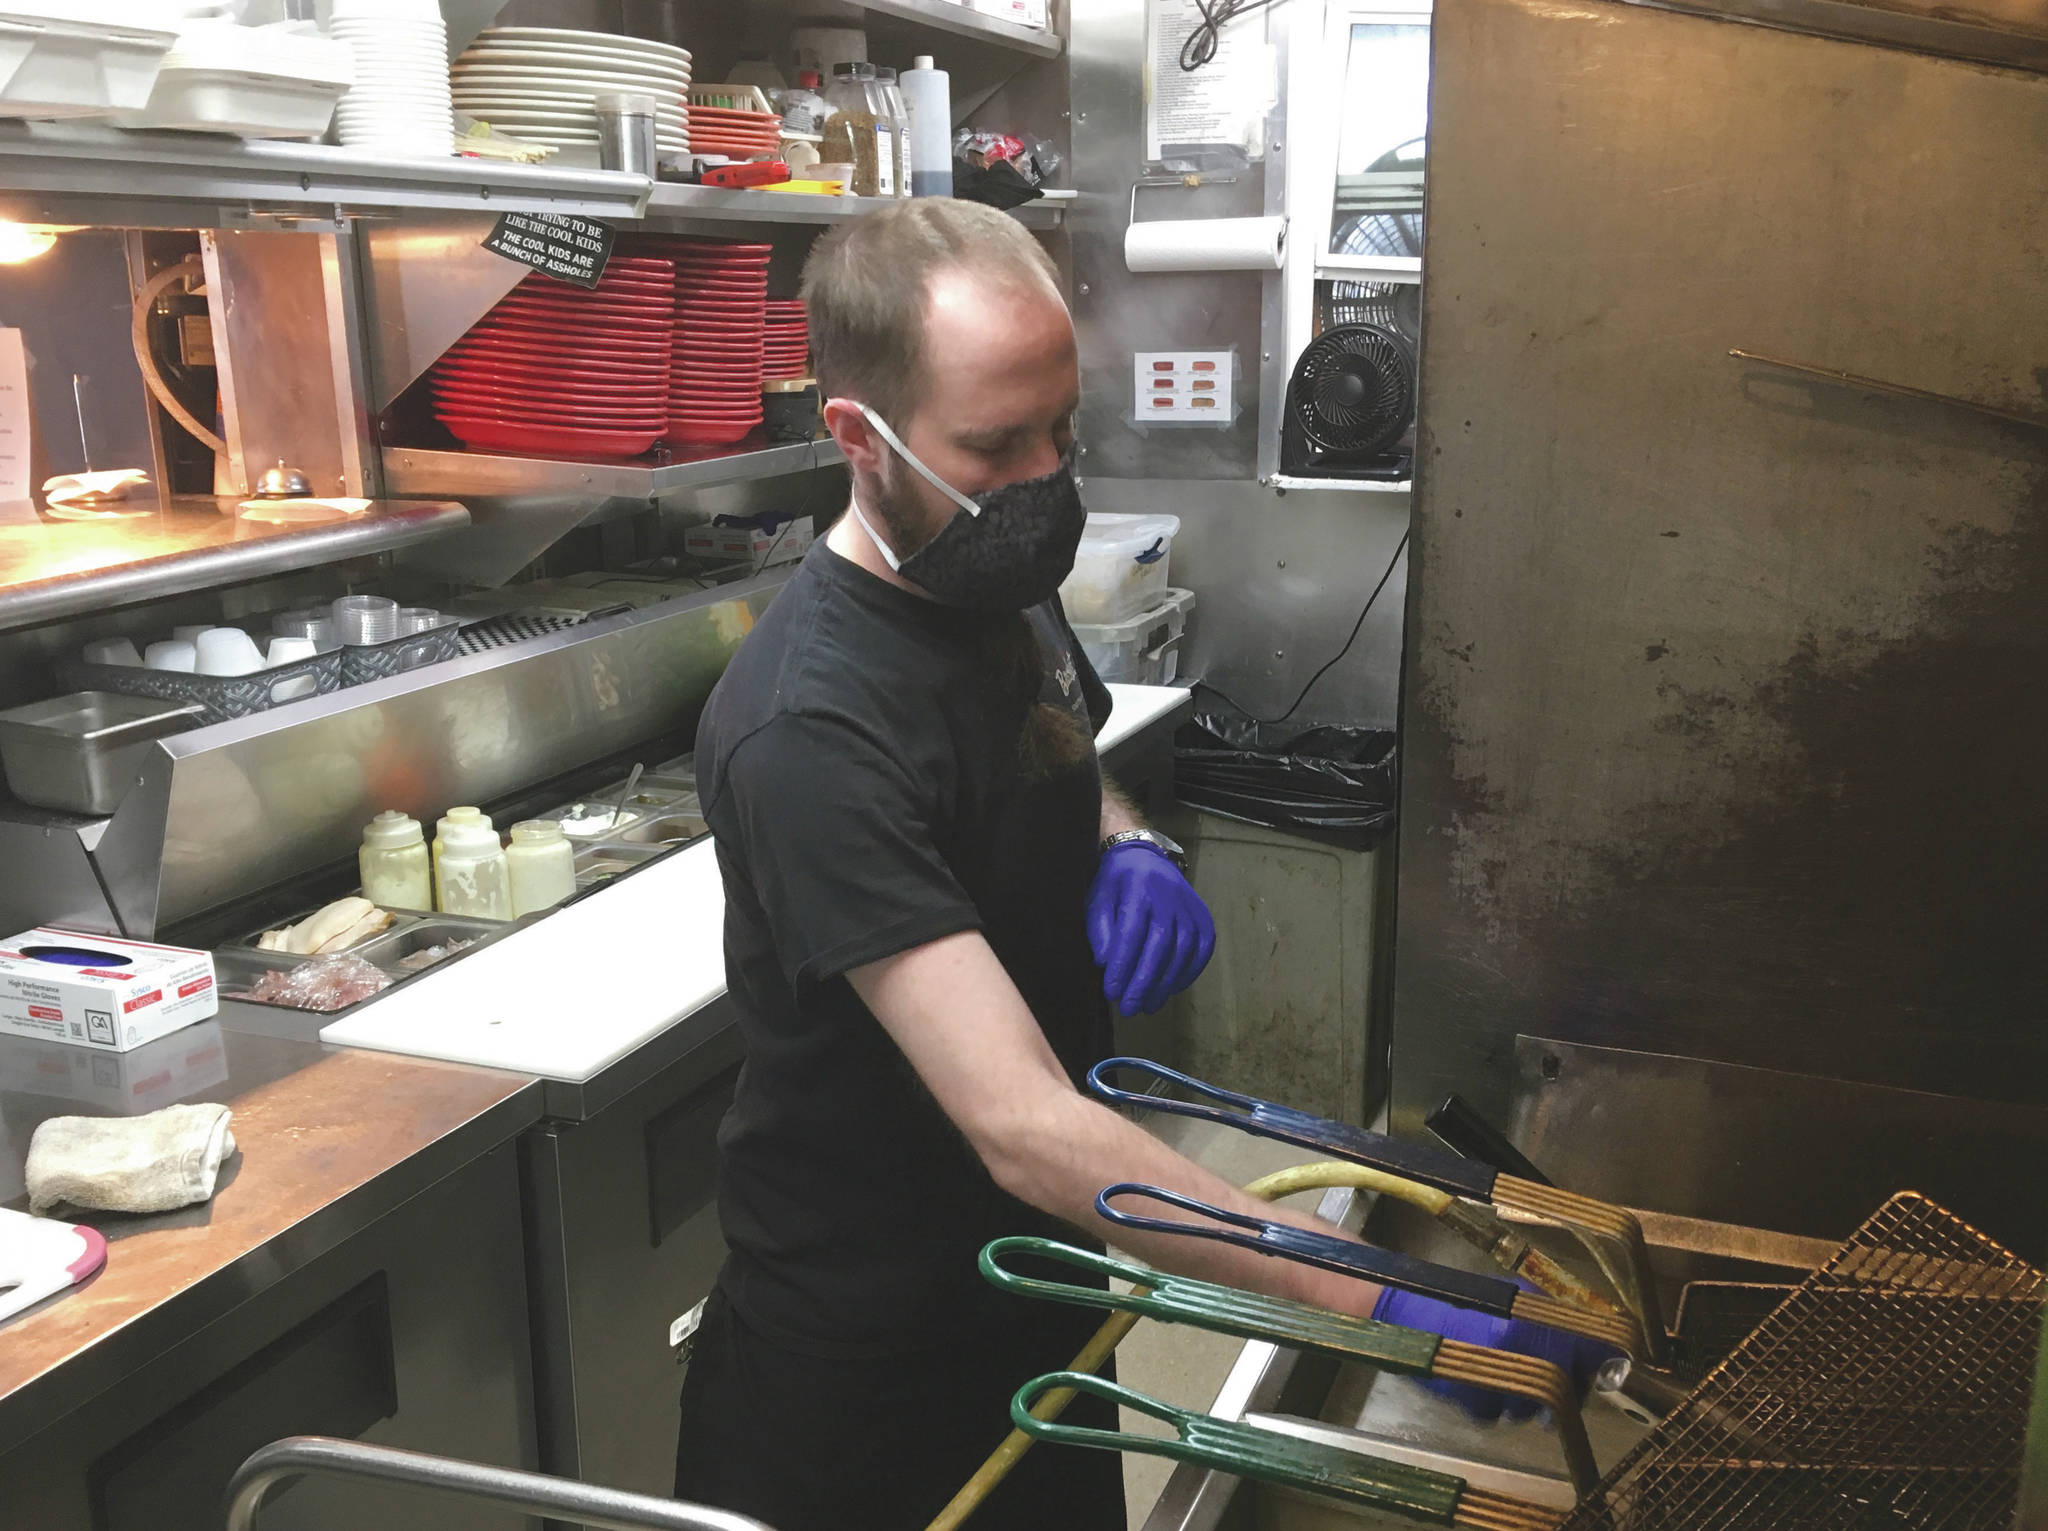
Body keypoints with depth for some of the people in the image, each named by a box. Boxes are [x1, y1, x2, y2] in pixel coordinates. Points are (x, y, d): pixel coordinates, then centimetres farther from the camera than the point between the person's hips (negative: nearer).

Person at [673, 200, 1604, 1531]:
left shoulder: (1003, 586, -3)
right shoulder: (810, 732, -30)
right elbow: (1024, 1126, -35)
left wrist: (1133, 852, -6)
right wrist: (1379, 1304, -38)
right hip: (864, 1373, -7)